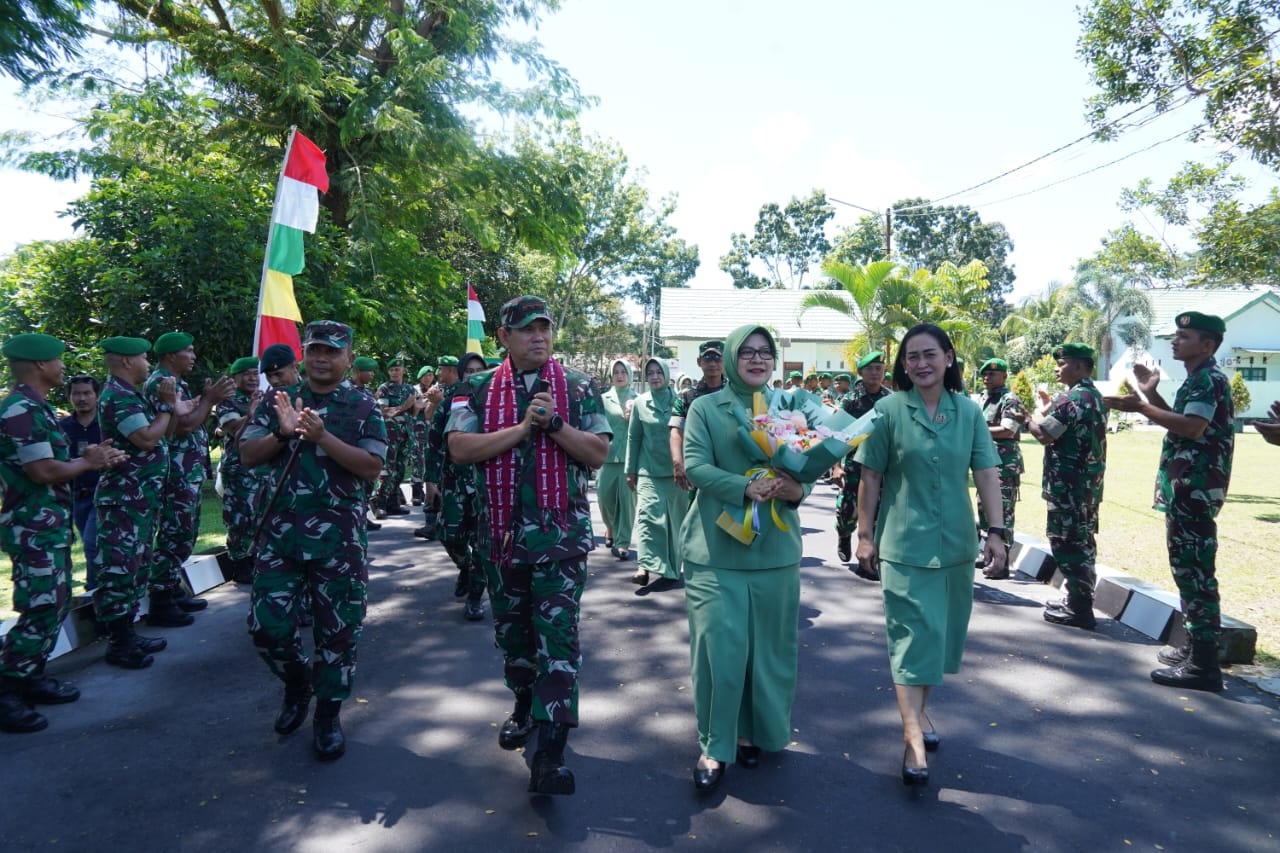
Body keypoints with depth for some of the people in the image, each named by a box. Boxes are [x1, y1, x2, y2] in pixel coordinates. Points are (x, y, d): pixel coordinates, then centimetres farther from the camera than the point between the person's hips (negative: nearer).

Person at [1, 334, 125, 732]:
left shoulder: (38, 408, 14)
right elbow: (42, 471, -23)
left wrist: (86, 456, 3)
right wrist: (88, 463, -8)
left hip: (51, 524, 10)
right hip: (33, 528, -10)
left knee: (56, 605, 15)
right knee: (41, 610, -8)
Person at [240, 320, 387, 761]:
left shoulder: (363, 406, 0)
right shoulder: (278, 400, 9)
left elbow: (372, 467, -10)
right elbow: (248, 454, 4)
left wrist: (322, 436, -21)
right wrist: (283, 432, -14)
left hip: (339, 535, -3)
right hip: (280, 530, 3)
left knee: (338, 630, 4)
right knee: (267, 625, 5)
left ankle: (328, 714, 23)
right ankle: (297, 682, 35)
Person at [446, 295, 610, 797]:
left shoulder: (579, 388, 3)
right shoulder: (479, 389, 4)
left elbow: (598, 454, -3)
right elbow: (459, 448, -10)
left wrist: (555, 424, -17)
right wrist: (522, 427, -16)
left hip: (563, 533, -2)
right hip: (502, 531, 2)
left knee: (558, 633, -7)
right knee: (511, 629, 17)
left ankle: (549, 753, -5)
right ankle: (525, 705, 41)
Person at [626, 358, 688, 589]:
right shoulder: (641, 402, 4)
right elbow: (633, 437, 8)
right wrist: (631, 470, 7)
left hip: (675, 470, 0)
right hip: (649, 471, 0)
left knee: (675, 517, 7)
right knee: (647, 514, -13)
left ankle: (672, 569, 20)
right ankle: (645, 565, -16)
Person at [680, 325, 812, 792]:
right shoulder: (705, 408, 1)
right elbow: (695, 465, -9)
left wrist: (797, 490, -17)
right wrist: (747, 487, -23)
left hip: (775, 546, 3)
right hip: (716, 546, -3)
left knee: (768, 644, 9)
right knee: (718, 645, -4)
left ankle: (754, 731, 29)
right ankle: (714, 746, 13)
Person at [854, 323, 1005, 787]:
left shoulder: (969, 411, 2)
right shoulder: (888, 410, -6)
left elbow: (986, 474, 2)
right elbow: (870, 478, -4)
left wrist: (995, 530, -4)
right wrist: (865, 535, -4)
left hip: (955, 544, 4)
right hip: (905, 544, -3)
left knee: (941, 632, 14)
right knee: (913, 634, -4)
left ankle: (919, 707, 33)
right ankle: (913, 734, 1)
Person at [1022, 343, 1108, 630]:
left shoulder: (1073, 397, -16)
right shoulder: (1095, 396, 16)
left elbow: (1045, 434, -17)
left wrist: (1028, 419, 0)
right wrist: (1050, 411, 18)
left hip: (1069, 483, -10)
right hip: (1088, 481, 10)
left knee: (1066, 542, -5)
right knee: (1082, 541, 15)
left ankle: (1078, 608, -1)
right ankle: (1079, 600, 24)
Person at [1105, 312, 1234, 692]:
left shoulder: (1209, 378, -13)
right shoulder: (1196, 380, 18)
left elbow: (1193, 428, -26)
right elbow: (1180, 423, 25)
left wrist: (1140, 407, -25)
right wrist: (1152, 393, 16)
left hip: (1196, 489, -11)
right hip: (1185, 488, 11)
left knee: (1196, 571, -9)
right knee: (1188, 568, 16)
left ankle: (1204, 665, -5)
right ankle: (1196, 648, 25)